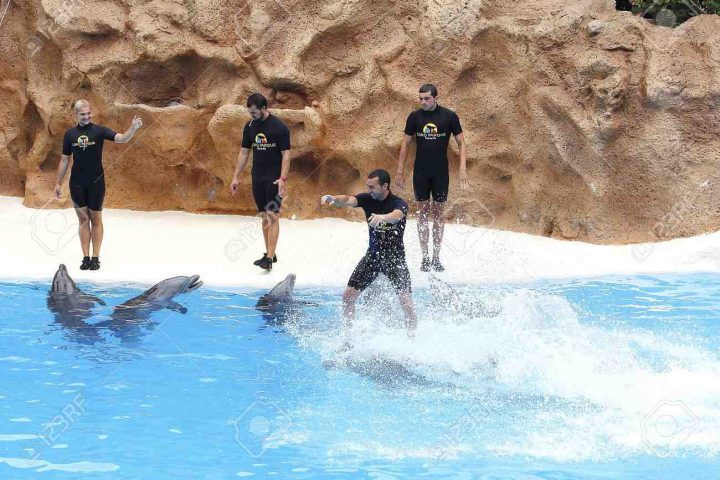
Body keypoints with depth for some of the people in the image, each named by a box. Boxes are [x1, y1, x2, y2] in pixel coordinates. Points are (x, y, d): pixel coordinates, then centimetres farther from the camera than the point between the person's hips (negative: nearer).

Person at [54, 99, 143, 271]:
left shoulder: (99, 131, -6)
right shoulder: (70, 134, 2)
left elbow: (122, 138, -19)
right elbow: (64, 160, 9)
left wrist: (133, 128, -39)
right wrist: (58, 183, 8)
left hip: (96, 182, -2)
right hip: (77, 184, 2)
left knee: (96, 219, 4)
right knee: (83, 219, 6)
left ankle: (95, 258, 10)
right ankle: (85, 258, 9)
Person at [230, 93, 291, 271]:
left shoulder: (279, 127, -12)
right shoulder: (250, 126, 5)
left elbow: (286, 155, -12)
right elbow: (244, 153, 12)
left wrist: (282, 179, -22)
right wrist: (236, 177, 9)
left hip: (274, 179, -6)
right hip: (258, 177, 6)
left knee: (273, 216, -10)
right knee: (264, 216, 10)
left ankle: (269, 258, -16)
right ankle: (270, 254, 17)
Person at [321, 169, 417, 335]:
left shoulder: (399, 203, -16)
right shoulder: (367, 199, -4)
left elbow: (396, 216, -40)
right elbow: (349, 200, -22)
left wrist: (382, 217, -63)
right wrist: (333, 199, -45)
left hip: (394, 257, -4)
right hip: (373, 255, 4)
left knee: (406, 301, -14)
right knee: (348, 296, -1)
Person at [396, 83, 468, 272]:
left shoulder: (449, 116, -4)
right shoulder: (414, 117, 0)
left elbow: (461, 144, 0)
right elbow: (405, 145, 6)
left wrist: (463, 169, -10)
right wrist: (400, 171, 3)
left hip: (441, 172, -1)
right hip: (420, 172, 1)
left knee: (438, 213, 3)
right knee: (423, 212, 2)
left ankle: (436, 258, 8)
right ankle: (425, 257, 6)